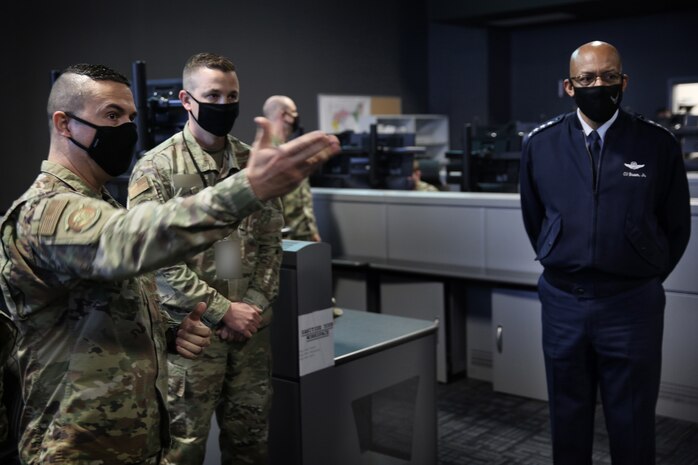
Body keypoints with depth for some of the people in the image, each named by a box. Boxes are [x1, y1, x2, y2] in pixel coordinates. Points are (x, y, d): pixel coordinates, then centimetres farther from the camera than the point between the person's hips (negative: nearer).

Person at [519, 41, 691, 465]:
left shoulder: (659, 144, -5)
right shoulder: (540, 144, 1)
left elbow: (676, 226, 5)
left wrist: (647, 277, 10)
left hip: (632, 303, -2)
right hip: (563, 301, 2)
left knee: (633, 427, 9)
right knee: (568, 419, 16)